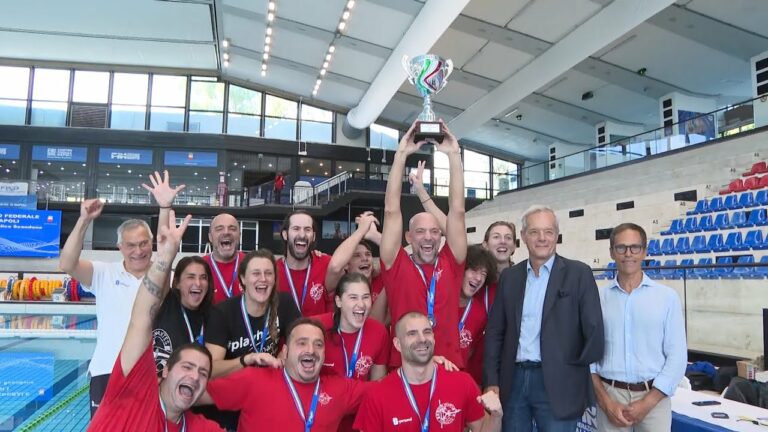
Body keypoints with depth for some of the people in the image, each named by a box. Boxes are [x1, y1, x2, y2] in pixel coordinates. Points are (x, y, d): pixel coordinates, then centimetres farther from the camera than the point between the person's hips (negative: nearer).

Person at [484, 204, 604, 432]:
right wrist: (492, 381, 2)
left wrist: (580, 372, -2)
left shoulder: (579, 273, -3)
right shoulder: (509, 276, 8)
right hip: (513, 380, 4)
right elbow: (495, 331, 7)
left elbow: (594, 330, -5)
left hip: (557, 383, -3)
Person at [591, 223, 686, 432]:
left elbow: (677, 355, -2)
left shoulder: (667, 297, -1)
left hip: (653, 398, 0)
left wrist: (646, 403, -8)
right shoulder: (598, 298, 0)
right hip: (610, 395, 1)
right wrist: (605, 402, -7)